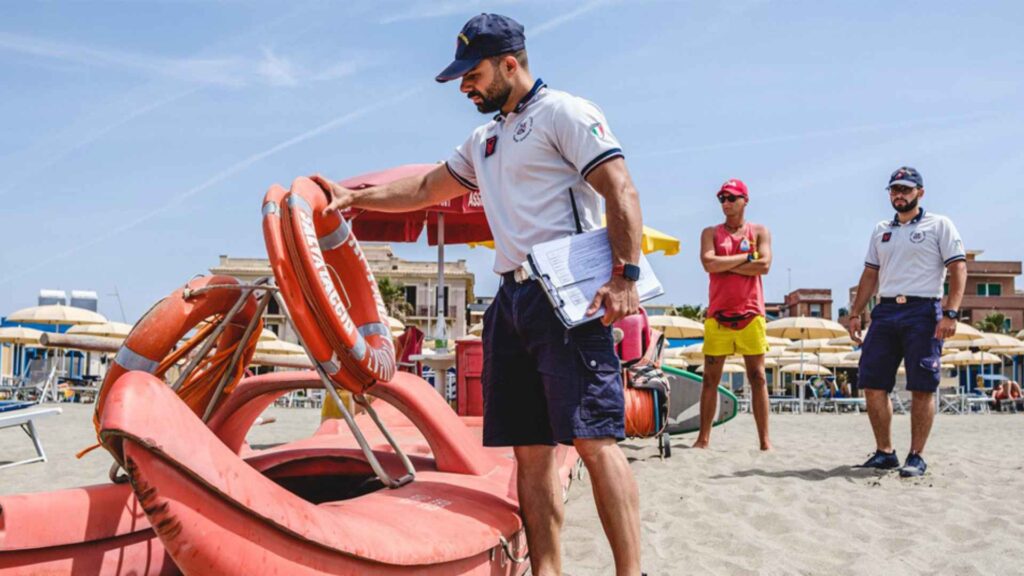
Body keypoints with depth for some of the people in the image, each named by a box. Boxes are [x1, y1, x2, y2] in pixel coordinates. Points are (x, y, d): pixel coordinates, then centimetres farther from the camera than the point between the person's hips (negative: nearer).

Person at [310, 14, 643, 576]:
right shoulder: (484, 140, 24)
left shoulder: (564, 113, 0)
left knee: (594, 439, -13)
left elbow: (620, 190, -9)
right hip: (511, 299, 8)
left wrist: (625, 275, -19)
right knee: (530, 449, 5)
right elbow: (426, 188, 33)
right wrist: (355, 196, 27)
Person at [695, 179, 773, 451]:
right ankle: (704, 437, 8)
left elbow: (764, 265, -8)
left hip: (751, 314, -1)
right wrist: (745, 257, -6)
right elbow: (709, 263, -9)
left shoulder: (759, 231, 9)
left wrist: (725, 265, -8)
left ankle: (764, 439, 3)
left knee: (757, 377, 0)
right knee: (710, 378, 2)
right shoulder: (711, 233, 11)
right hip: (718, 315, 1)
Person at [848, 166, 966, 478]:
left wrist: (950, 313, -15)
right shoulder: (881, 231, 19)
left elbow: (958, 269, -4)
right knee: (872, 384, 1)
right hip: (885, 312, 5)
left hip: (923, 312, -5)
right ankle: (884, 452, 11)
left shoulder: (939, 225, 3)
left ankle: (916, 457, 4)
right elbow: (870, 275, 20)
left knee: (922, 388, -4)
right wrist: (855, 313, 12)